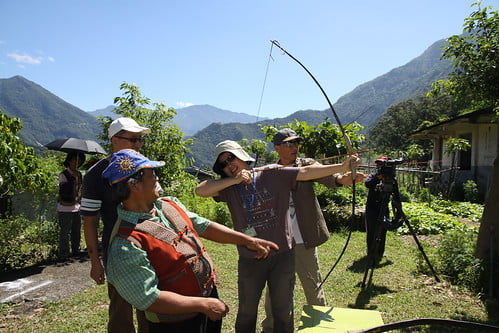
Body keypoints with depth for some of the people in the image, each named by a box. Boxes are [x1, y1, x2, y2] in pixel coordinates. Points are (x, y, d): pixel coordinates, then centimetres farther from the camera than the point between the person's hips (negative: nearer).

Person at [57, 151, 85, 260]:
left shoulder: (79, 174, 10)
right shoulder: (63, 175, -11)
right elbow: (63, 191, -23)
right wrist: (73, 178, -26)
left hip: (77, 207, 7)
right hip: (65, 209, -7)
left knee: (77, 231, 14)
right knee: (65, 233, -1)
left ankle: (76, 251, 26)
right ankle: (63, 255, 8)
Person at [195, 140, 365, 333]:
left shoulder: (275, 176, -5)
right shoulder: (229, 188, 0)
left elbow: (306, 172, -10)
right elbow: (200, 190, -13)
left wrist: (342, 167, -19)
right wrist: (234, 179, -17)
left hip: (282, 255, -1)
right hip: (249, 261, 1)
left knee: (283, 312, 17)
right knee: (246, 313, 17)